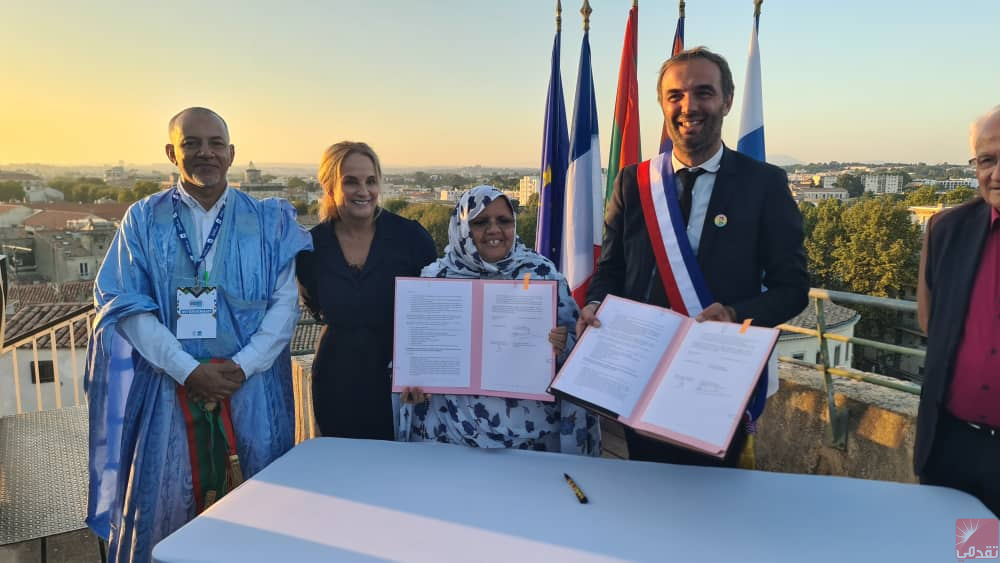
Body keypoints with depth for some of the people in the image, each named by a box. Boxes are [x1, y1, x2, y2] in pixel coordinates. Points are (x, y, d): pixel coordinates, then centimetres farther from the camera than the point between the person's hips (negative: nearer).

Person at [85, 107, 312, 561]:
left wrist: (243, 366, -13)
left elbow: (286, 301, -1)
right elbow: (128, 304, -3)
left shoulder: (269, 221, 3)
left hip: (251, 386, 0)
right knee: (164, 500, 6)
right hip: (168, 384, 0)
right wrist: (189, 370, -14)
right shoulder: (143, 219, 4)